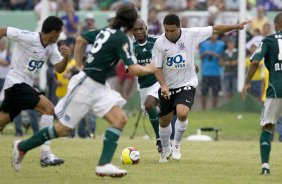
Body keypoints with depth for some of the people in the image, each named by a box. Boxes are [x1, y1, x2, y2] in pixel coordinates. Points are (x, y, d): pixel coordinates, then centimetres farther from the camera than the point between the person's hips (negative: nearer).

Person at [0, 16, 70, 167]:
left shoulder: (51, 47, 6)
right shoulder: (29, 38, -18)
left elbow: (59, 68, 7)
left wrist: (65, 57, -12)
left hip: (26, 85, 9)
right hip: (16, 82, -9)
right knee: (48, 108, -18)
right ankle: (46, 155, -19)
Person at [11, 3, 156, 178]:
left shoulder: (106, 31, 7)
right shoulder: (122, 39, -18)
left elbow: (80, 39, 16)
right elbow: (133, 69, -20)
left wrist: (80, 64, 21)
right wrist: (149, 69, -1)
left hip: (99, 86, 9)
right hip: (86, 85, -9)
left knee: (120, 119, -6)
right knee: (63, 129, 2)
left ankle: (104, 165, -12)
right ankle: (22, 147, 18)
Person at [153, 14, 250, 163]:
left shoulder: (191, 34, -10)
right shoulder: (160, 43, -10)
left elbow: (214, 29, -1)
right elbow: (157, 68, -6)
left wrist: (236, 26, -4)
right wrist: (163, 86, -20)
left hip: (187, 84, -2)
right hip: (167, 87, 2)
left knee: (182, 113, -26)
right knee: (164, 121, 10)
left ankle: (176, 144, -2)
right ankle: (166, 150, 37)